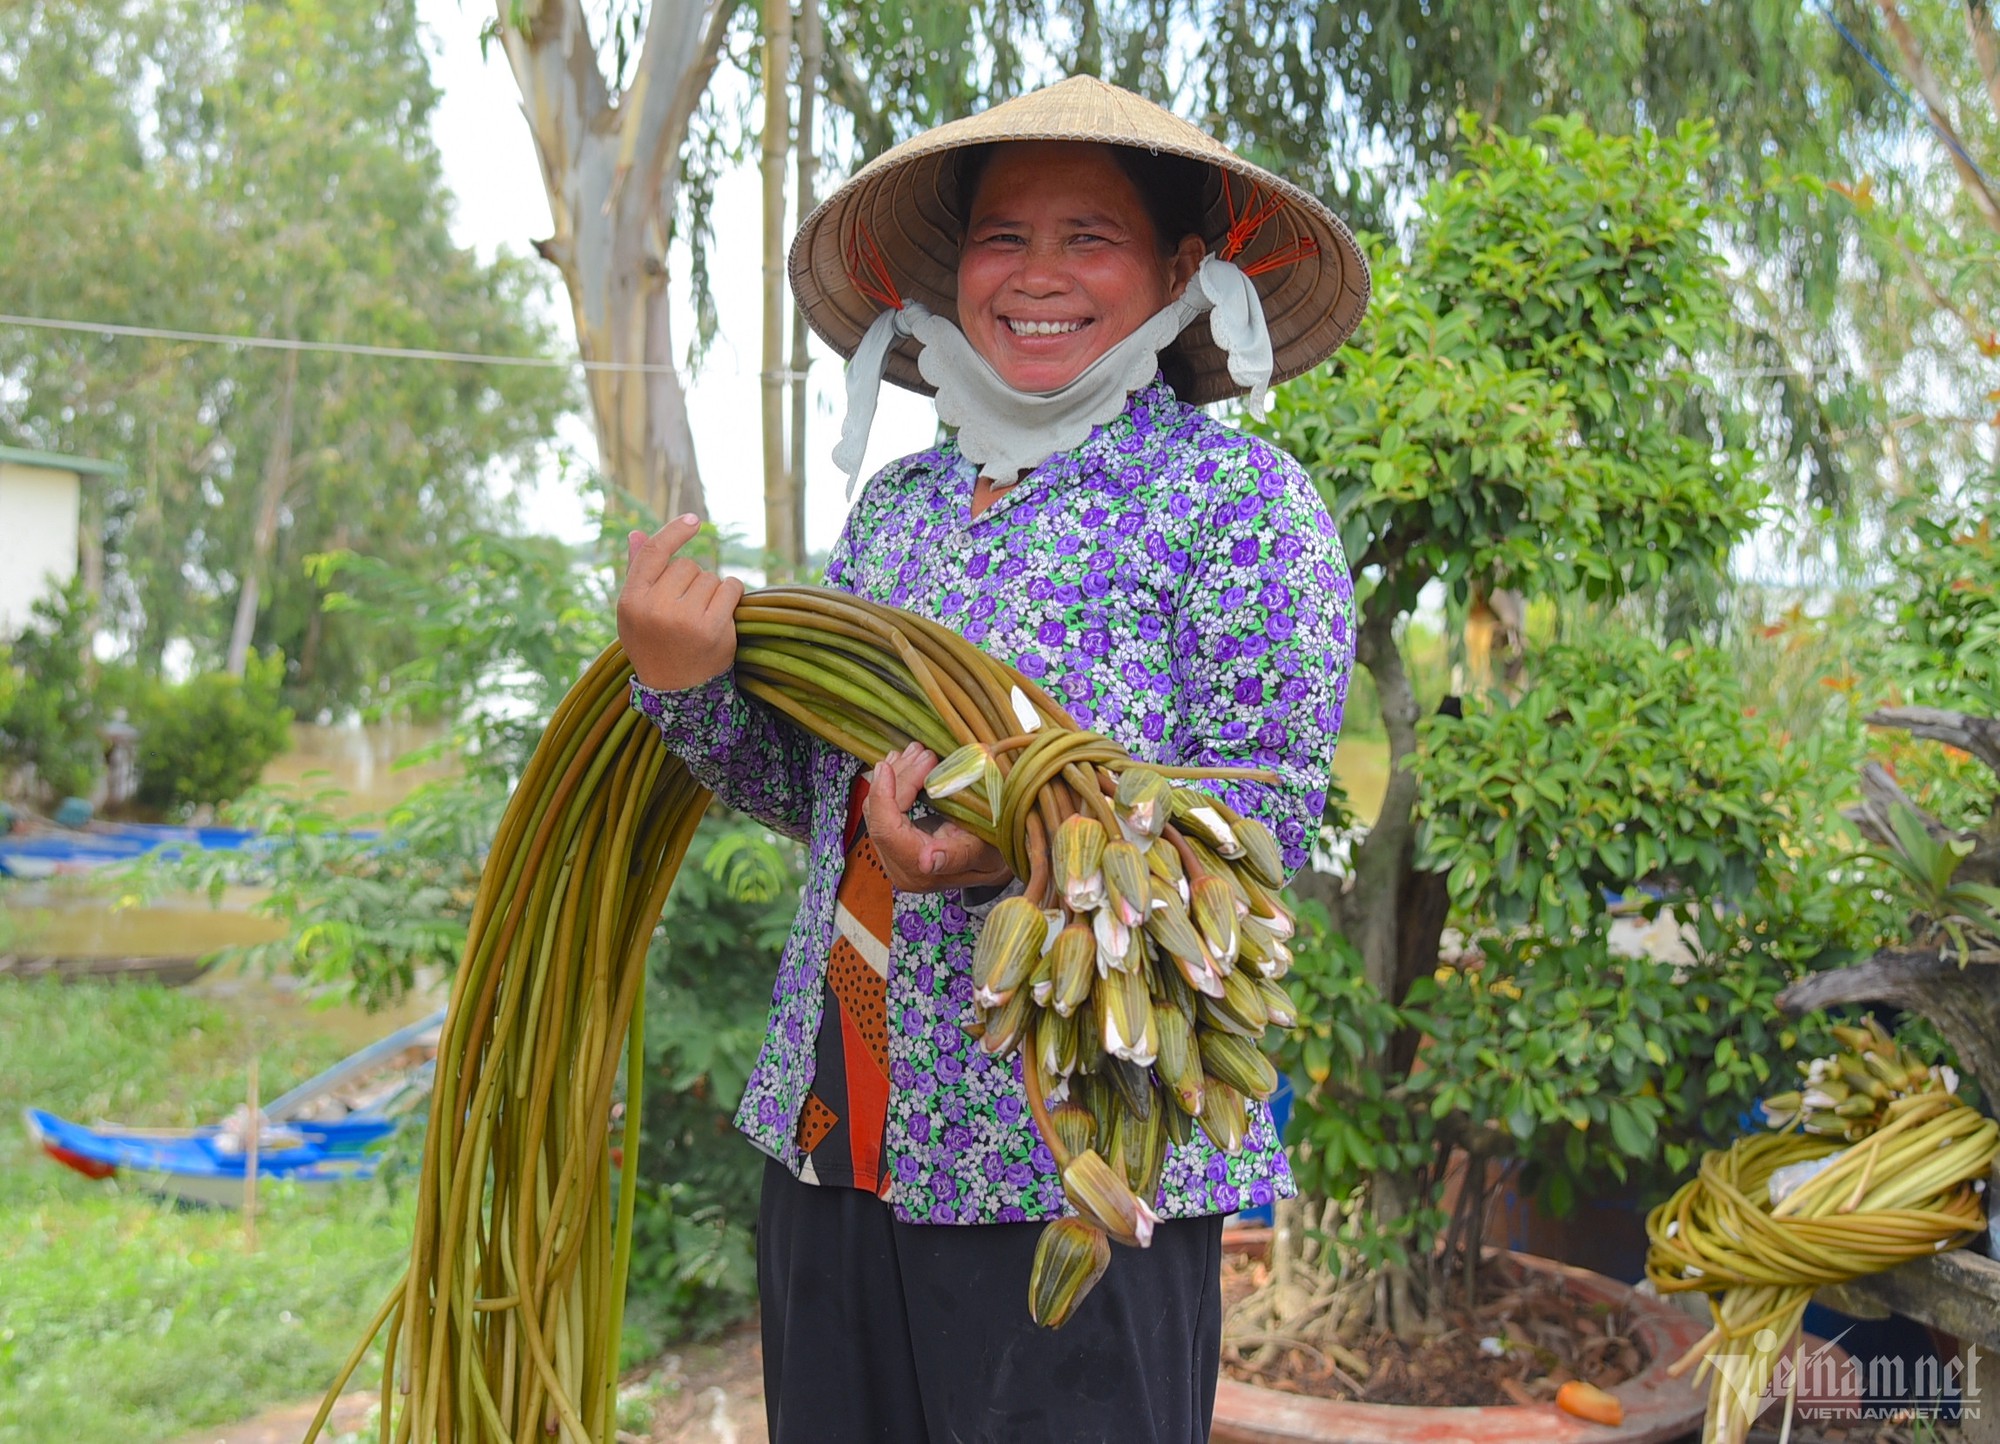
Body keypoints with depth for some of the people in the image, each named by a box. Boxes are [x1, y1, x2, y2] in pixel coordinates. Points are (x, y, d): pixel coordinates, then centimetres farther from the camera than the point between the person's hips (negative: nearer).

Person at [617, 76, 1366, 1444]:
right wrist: (685, 685, -3)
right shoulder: (897, 505, 12)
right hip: (833, 1138, 6)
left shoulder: (1240, 499, -5)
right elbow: (817, 792, 15)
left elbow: (1264, 814, -12)